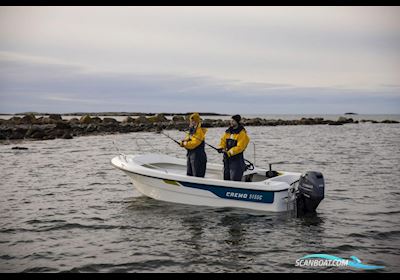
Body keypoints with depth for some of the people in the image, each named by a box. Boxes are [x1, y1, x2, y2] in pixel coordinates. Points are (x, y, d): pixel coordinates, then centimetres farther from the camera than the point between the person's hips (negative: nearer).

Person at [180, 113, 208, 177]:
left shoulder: (199, 131, -12)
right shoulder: (191, 131, 17)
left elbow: (194, 143, -21)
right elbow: (184, 141, 17)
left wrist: (185, 144, -6)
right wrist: (183, 141, -6)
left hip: (198, 156, -10)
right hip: (190, 154, 10)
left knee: (197, 176, -9)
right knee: (189, 175, 16)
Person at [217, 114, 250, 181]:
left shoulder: (242, 133, -11)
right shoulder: (228, 131, 13)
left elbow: (239, 147, -18)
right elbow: (223, 140, 15)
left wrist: (230, 152, -25)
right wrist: (221, 147, -6)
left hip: (237, 158, -8)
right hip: (227, 158, 8)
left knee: (234, 179, -11)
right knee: (226, 178, 15)